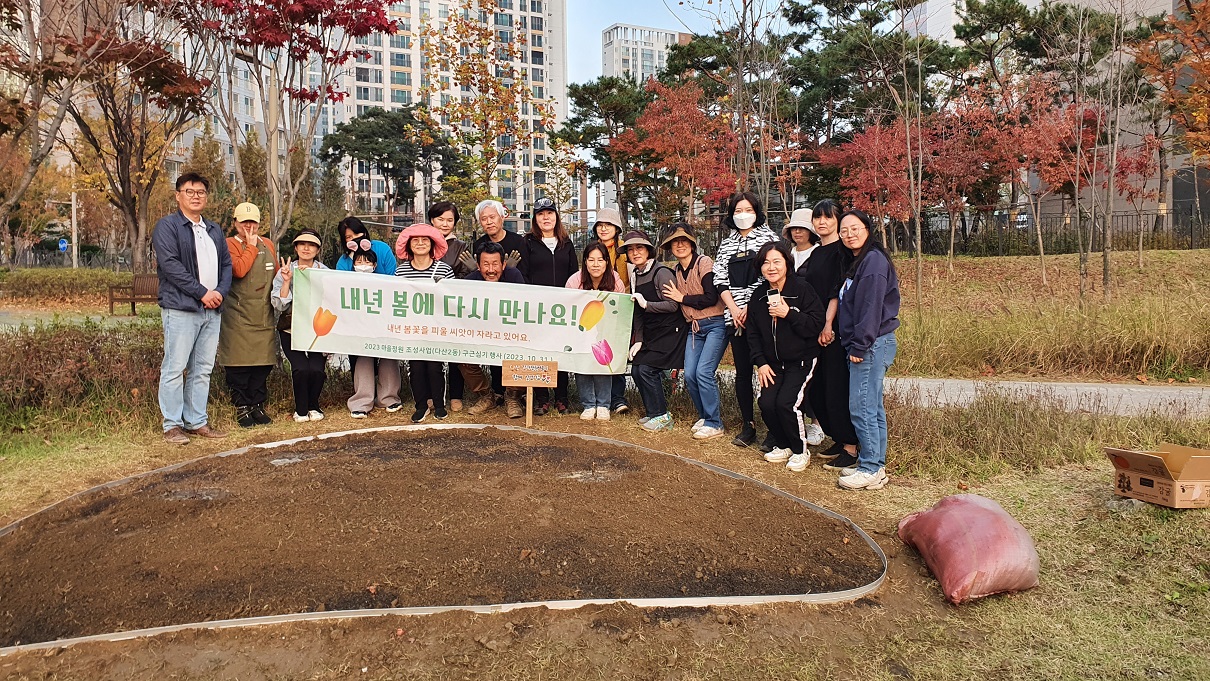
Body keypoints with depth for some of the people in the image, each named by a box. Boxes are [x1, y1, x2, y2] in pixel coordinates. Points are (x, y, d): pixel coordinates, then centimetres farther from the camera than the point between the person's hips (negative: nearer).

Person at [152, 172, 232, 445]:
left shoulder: (215, 230, 21)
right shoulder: (167, 226, -1)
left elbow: (227, 264, 16)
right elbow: (170, 264, -12)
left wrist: (221, 292, -2)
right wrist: (202, 292, -14)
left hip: (212, 309, 7)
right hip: (181, 308, -7)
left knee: (203, 370, 10)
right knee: (175, 368, -4)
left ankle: (197, 422, 17)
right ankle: (172, 425, 3)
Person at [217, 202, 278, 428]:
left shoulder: (268, 244, 16)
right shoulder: (230, 245, -2)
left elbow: (276, 275, 22)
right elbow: (239, 270, -20)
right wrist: (251, 246, -10)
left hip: (264, 315, 5)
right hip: (238, 315, -5)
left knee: (263, 362, 6)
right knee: (238, 363, -1)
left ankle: (258, 405, 16)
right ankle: (242, 407, 9)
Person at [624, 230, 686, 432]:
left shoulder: (661, 273, -15)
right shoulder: (635, 276, 9)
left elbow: (673, 306, -19)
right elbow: (638, 312, 11)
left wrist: (647, 304, -26)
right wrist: (638, 340, 5)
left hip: (670, 331, -8)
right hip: (651, 333, 8)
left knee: (647, 369, -14)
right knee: (636, 370, 2)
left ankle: (661, 416, 2)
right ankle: (655, 412, 18)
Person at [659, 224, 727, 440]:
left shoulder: (704, 263, -9)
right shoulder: (675, 271, 12)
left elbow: (711, 298, -16)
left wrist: (682, 298, -8)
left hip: (715, 325, -6)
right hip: (694, 328, 6)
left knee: (703, 372, -16)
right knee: (689, 375, -4)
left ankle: (714, 424, -3)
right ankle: (705, 415, 17)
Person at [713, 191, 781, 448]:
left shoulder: (768, 237, 4)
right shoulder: (726, 244, 16)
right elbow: (720, 280, 9)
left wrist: (750, 307, -11)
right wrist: (734, 309, -5)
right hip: (734, 317, 4)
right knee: (742, 371, 6)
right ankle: (748, 426, 14)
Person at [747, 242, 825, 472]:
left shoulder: (802, 290, -11)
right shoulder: (759, 296, 4)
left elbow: (816, 325, -18)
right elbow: (752, 333, 8)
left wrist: (788, 313, -27)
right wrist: (760, 363, -2)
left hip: (801, 360, -5)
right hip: (773, 363, 5)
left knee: (786, 402, -20)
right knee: (767, 403, -12)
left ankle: (800, 451, 3)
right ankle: (783, 446, 14)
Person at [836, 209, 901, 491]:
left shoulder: (874, 260, -13)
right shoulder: (857, 262, 18)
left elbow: (870, 308, -19)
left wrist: (859, 346, -19)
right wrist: (856, 346, 15)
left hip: (872, 344, -10)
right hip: (867, 346, 10)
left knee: (861, 407, -7)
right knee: (873, 407, 13)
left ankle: (871, 470, 0)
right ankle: (874, 464, 21)